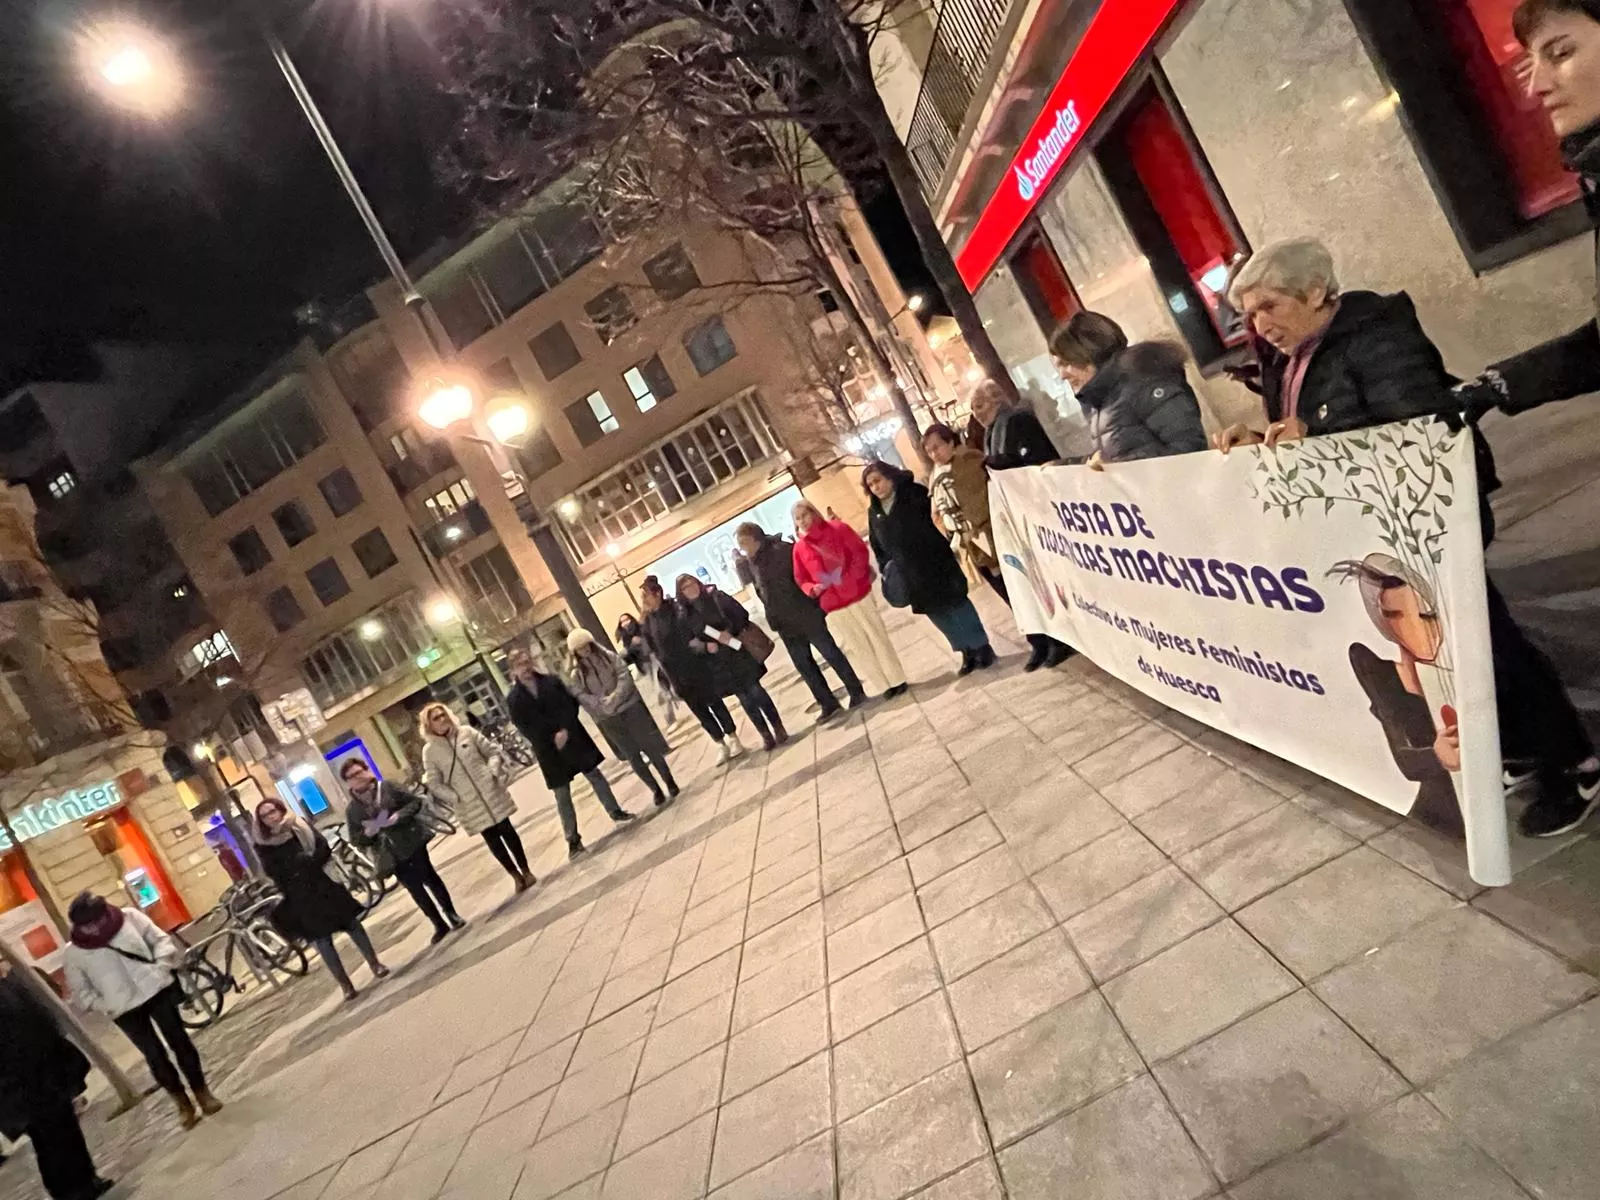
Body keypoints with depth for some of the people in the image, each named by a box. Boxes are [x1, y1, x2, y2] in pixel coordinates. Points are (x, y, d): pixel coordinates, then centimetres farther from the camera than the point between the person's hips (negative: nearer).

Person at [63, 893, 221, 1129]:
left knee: (179, 1041, 2)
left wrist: (161, 969, -11)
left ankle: (201, 1092, 17)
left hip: (156, 991, 0)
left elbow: (161, 939, 2)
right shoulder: (74, 951, -2)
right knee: (155, 1055, 3)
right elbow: (79, 991, 5)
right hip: (124, 1010, 0)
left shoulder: (129, 917, -3)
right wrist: (106, 1006, -8)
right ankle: (182, 1102, 22)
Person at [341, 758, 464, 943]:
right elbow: (356, 841, 4)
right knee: (415, 889, 6)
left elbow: (417, 801, -3)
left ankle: (453, 915, 21)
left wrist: (399, 816, -19)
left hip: (412, 842, -2)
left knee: (430, 879, 6)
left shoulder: (387, 787, -5)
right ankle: (440, 926, 18)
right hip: (392, 856, 2)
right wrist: (367, 833, -18)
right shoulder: (352, 809, 0)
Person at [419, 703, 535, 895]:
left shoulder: (467, 732, 0)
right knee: (492, 839, 6)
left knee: (507, 831, 6)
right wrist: (455, 798, -11)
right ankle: (516, 876, 22)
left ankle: (525, 871, 21)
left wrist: (493, 771, -10)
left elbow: (493, 751, 5)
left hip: (491, 793, 1)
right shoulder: (430, 751, -3)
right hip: (469, 805, 0)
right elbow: (434, 783, -2)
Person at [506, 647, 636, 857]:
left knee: (595, 776, 12)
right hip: (548, 750, -2)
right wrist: (553, 739, -15)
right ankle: (573, 839, 11)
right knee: (562, 796, 2)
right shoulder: (513, 699, -5)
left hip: (573, 737, 2)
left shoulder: (552, 681, 0)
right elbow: (524, 728, -7)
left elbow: (571, 704, -3)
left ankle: (615, 811, 28)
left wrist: (565, 730, -17)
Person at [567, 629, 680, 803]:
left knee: (649, 747, -3)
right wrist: (602, 702, -21)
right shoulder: (576, 674, 4)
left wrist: (616, 696, -21)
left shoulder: (608, 657, 4)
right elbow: (581, 697, -6)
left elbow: (624, 674, -6)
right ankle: (655, 789, 15)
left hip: (629, 706, 0)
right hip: (608, 719, 1)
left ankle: (669, 782, 11)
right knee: (632, 755, 3)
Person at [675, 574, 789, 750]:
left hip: (738, 653, -1)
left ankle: (778, 728, 10)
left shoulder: (718, 597, -2)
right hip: (718, 663, 1)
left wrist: (730, 632, -18)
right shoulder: (685, 615, 0)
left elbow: (741, 615, -4)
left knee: (755, 691, -2)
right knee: (744, 698, 6)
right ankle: (766, 734, 16)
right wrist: (705, 646, -20)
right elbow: (690, 643, -2)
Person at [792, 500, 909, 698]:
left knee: (878, 638, 4)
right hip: (833, 607, 3)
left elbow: (860, 550, -7)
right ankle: (888, 684, 21)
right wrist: (813, 589, -14)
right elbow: (801, 579, 7)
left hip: (857, 595, -3)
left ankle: (898, 681, 17)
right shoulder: (799, 548, 3)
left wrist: (852, 574, -21)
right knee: (861, 648, 9)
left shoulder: (837, 528, -4)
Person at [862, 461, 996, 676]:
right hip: (910, 575, 5)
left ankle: (983, 649, 15)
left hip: (935, 564, -5)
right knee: (938, 613, 10)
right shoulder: (874, 513, 9)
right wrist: (885, 568, 5)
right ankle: (968, 653, 22)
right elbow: (876, 546, 15)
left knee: (957, 606, 2)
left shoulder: (914, 494, -6)